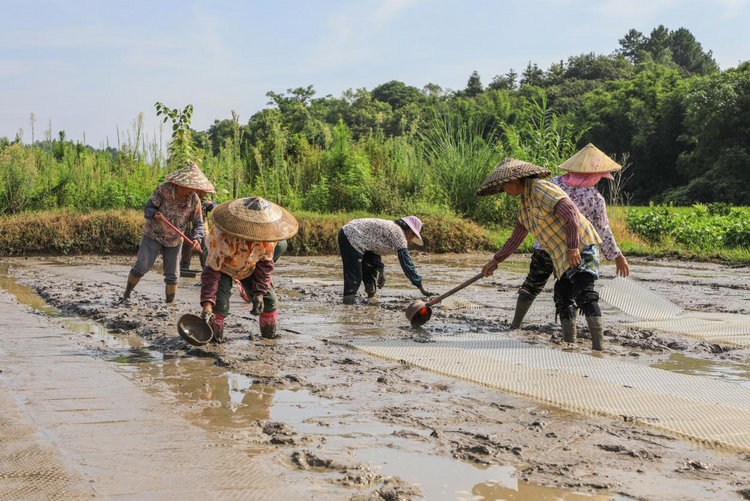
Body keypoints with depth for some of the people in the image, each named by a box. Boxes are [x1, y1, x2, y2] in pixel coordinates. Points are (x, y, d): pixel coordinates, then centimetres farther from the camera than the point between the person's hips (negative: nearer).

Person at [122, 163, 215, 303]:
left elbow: (198, 223, -7)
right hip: (153, 234, -3)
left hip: (174, 240, 3)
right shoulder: (164, 189, -21)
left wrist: (197, 239, -26)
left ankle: (170, 302, 14)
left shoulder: (194, 200, -13)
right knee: (142, 266, -12)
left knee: (172, 274, 1)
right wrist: (155, 214, -40)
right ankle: (126, 294, 6)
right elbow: (147, 209, -17)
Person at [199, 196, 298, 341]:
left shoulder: (268, 238, -31)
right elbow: (211, 272, -40)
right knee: (220, 302, -22)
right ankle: (214, 333, 1)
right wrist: (207, 305, -47)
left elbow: (265, 264, -14)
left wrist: (259, 293, -20)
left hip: (249, 269, 4)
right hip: (223, 267, -4)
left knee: (268, 298, 0)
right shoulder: (223, 239, -45)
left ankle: (269, 330, 23)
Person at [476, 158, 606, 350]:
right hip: (563, 257, 11)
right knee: (562, 298, 11)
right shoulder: (524, 204, 18)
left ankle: (598, 346, -26)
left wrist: (573, 248, -25)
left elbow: (571, 212, -21)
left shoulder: (541, 189, -13)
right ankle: (570, 344, 16)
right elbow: (516, 237, 28)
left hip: (580, 247, -11)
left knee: (585, 294, -20)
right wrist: (495, 260, 29)